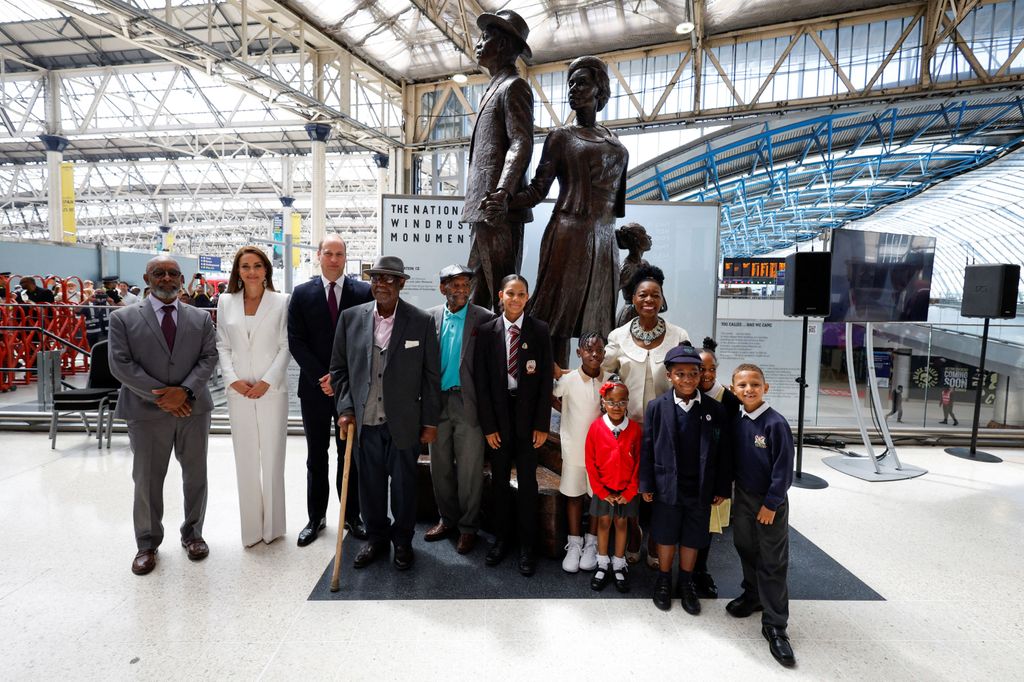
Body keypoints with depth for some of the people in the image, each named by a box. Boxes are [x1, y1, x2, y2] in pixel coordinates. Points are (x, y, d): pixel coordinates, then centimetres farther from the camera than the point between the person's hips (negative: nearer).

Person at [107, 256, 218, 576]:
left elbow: (209, 358, 0)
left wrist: (185, 390, -15)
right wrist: (161, 396, -14)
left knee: (195, 476, 10)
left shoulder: (201, 318, 7)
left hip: (193, 408, 2)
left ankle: (192, 533, 28)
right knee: (147, 480, 7)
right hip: (147, 411, -1)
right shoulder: (123, 318, 1)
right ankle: (147, 543, 24)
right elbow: (120, 364, -6)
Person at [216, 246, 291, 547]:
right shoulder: (226, 302, 7)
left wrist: (267, 381, -11)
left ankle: (272, 525, 18)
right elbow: (222, 346, 7)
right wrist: (233, 379, -6)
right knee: (245, 460, 8)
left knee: (272, 458, 3)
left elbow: (285, 346, -3)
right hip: (239, 391, 2)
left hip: (272, 390, -2)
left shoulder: (281, 301, -1)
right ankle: (251, 526, 20)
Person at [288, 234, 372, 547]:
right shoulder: (302, 294, 2)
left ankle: (351, 515, 23)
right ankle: (316, 517, 25)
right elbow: (295, 341, -1)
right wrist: (321, 377, -11)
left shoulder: (364, 292, -2)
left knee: (350, 454, 10)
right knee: (316, 457, 12)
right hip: (314, 387, 1)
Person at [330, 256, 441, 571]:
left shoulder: (422, 322, -6)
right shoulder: (351, 317, 0)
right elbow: (339, 367, 7)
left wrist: (430, 421, -2)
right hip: (364, 421, 2)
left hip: (404, 422, -2)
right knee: (370, 484, 14)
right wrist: (346, 408, -2)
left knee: (404, 484, 12)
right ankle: (377, 538, 36)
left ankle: (402, 541, 34)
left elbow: (431, 375, -2)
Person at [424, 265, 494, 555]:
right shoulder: (430, 317, 4)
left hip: (468, 403, -3)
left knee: (469, 470, 5)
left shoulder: (483, 318, -6)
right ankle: (447, 519, 32)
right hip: (437, 401, 4)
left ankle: (468, 527, 21)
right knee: (440, 467, 14)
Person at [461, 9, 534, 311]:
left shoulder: (514, 86, -3)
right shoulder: (493, 88, 26)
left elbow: (522, 144, -16)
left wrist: (502, 193, -30)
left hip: (499, 209, -10)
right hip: (482, 208, 10)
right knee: (478, 290, 10)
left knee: (503, 292, -8)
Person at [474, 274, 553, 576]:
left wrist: (542, 424, -5)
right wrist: (488, 425, -4)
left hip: (527, 415, -1)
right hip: (498, 415, 1)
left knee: (527, 481, 7)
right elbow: (481, 381, -1)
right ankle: (501, 538, 28)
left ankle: (526, 546, 20)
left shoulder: (540, 330, -3)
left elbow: (546, 379, -2)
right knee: (499, 480, 12)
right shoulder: (486, 331, -1)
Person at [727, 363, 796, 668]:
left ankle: (774, 625, 15)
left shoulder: (775, 423, -20)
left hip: (771, 502, -5)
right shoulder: (736, 422, -2)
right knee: (746, 550, 20)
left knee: (773, 563, 4)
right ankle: (753, 595, 42)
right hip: (743, 497, 5)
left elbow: (783, 469, -17)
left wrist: (771, 503, -14)